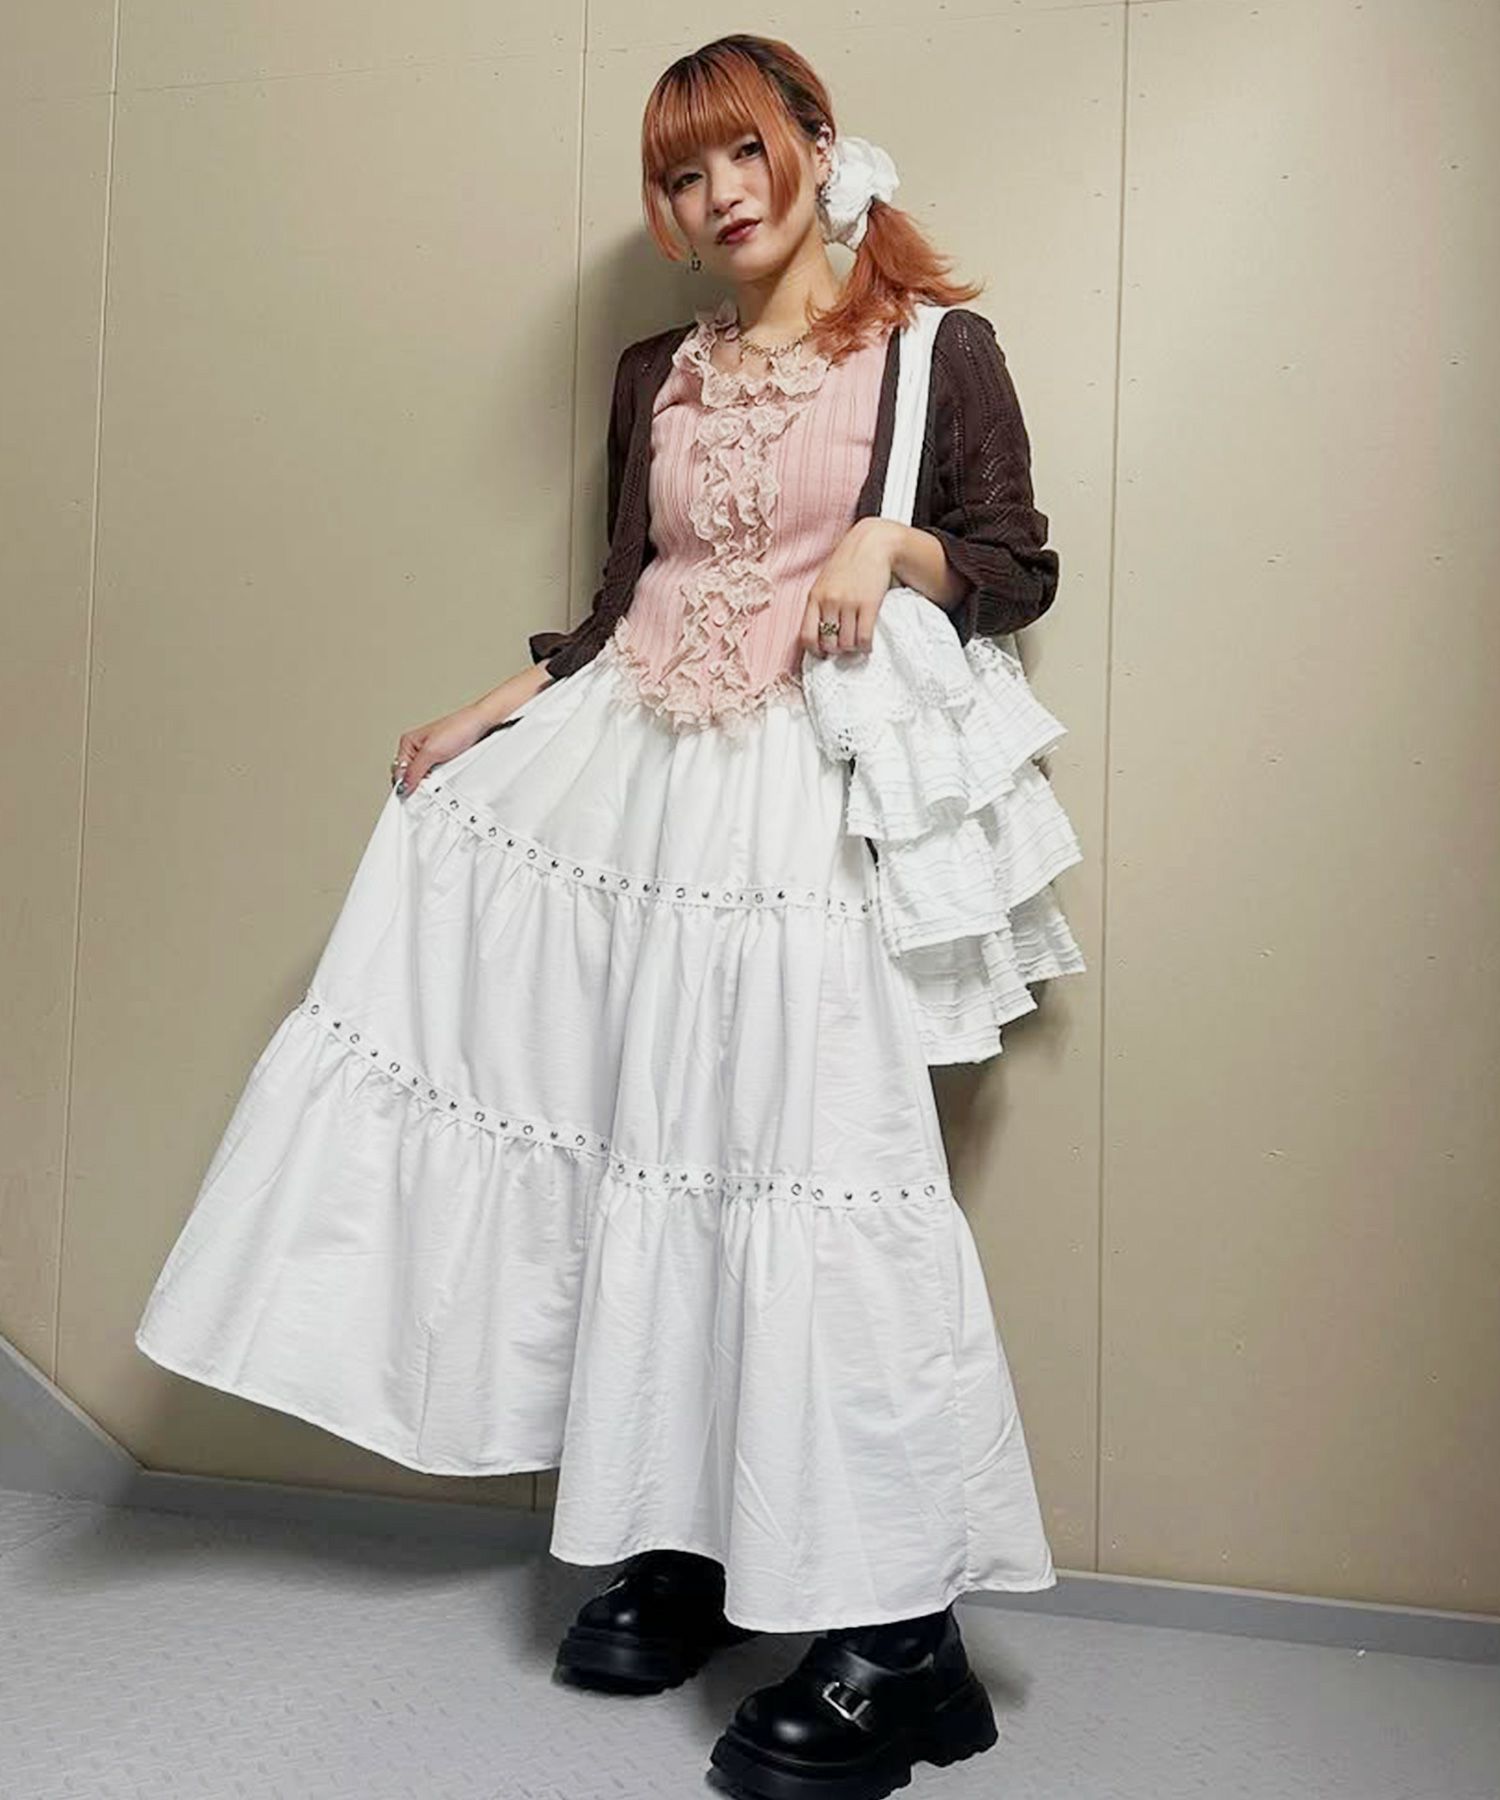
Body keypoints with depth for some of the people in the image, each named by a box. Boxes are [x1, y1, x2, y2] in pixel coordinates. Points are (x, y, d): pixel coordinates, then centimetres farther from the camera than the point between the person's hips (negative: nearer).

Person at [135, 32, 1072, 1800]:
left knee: (798, 1170, -8)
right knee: (642, 1160, 6)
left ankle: (897, 1645, 5)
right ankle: (671, 1545, 23)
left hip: (798, 805, -5)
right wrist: (485, 714, 9)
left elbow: (1021, 570, 3)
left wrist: (890, 544, -15)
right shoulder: (655, 376, 18)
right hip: (621, 773, 6)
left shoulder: (935, 346, 4)